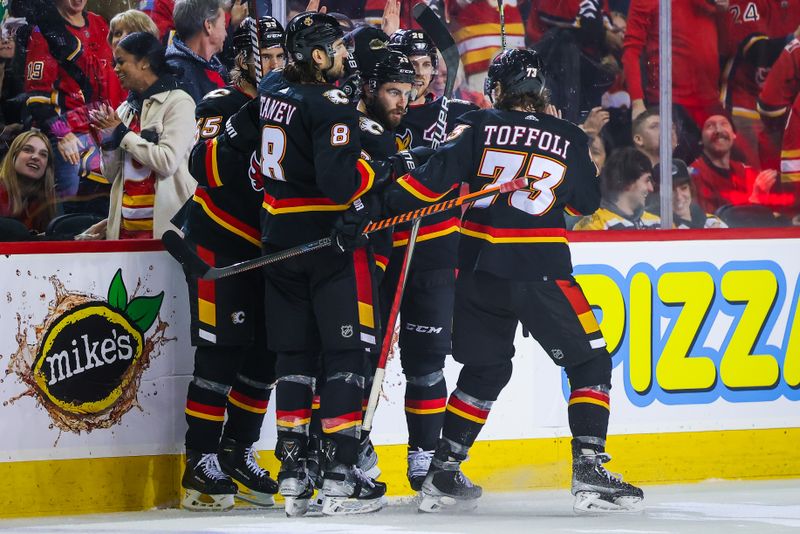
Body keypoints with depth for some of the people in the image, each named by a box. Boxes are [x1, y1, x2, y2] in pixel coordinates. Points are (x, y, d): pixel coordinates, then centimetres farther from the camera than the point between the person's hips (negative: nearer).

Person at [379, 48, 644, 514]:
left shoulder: (479, 127, 3)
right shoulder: (569, 139, 4)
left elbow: (436, 176, -6)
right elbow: (588, 202, 16)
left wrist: (389, 205, 4)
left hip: (480, 272, 3)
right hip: (541, 271, -3)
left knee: (484, 370, 19)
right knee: (590, 364, 8)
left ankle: (443, 474, 15)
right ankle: (590, 469, -5)